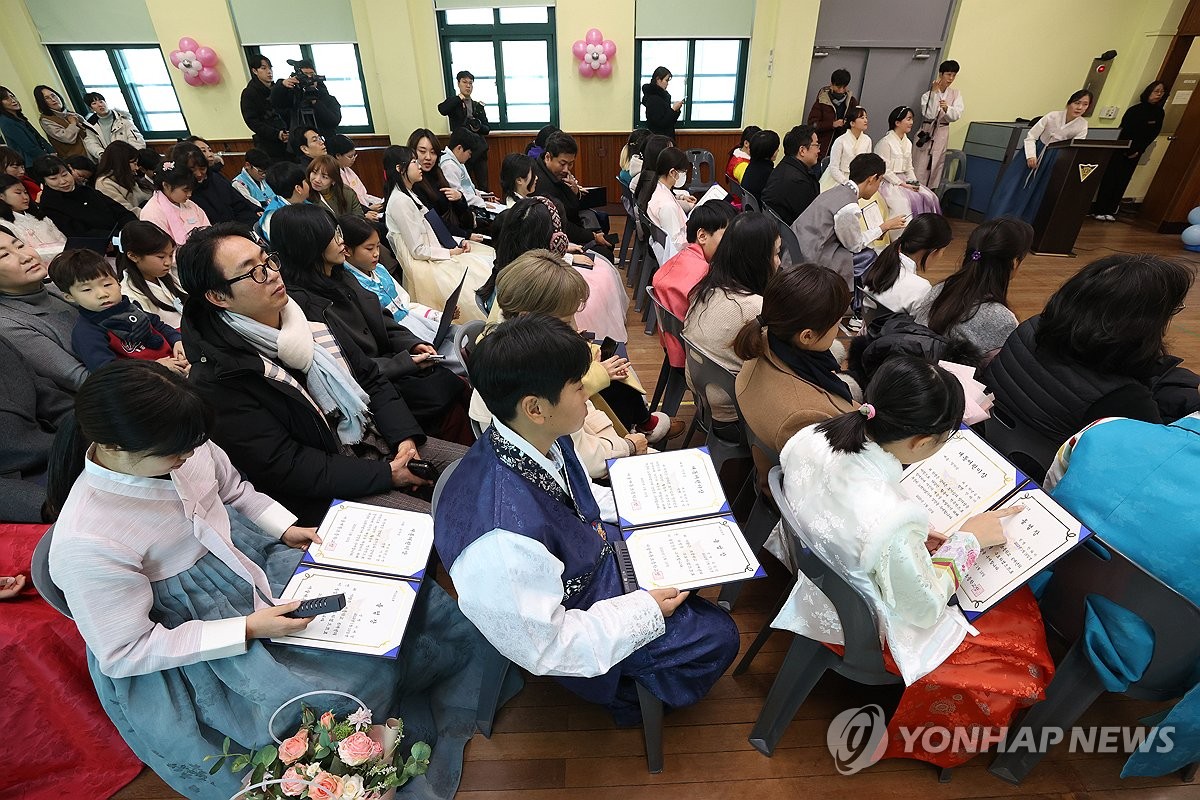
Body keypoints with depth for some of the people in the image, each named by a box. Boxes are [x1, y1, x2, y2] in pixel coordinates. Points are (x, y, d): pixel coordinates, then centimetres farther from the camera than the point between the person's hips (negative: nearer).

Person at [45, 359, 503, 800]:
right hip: (199, 638, -5)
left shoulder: (185, 448, -14)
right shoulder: (84, 545, -29)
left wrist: (286, 528, -6)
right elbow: (124, 653, -19)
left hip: (260, 557, 6)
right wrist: (247, 629, -23)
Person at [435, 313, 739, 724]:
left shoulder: (542, 440, -18)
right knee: (717, 639, 1)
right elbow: (545, 647, -28)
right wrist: (647, 610, -20)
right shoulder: (504, 539, -42)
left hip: (593, 553, 7)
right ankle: (632, 697, 28)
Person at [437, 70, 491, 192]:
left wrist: (479, 127, -10)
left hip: (479, 149, 3)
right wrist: (460, 97, -10)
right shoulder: (453, 102, 6)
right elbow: (442, 110, -17)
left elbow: (487, 129, 12)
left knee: (483, 186, 2)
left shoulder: (478, 106, 16)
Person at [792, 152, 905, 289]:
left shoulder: (837, 190, 8)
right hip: (810, 258, -9)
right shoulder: (849, 208, -20)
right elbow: (855, 245, -3)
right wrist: (884, 227, 7)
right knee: (868, 256, -4)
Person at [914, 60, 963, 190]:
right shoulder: (928, 94, -4)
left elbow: (957, 115, -4)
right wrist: (934, 93, -19)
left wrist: (947, 108, -25)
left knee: (937, 167, 6)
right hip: (927, 132, -3)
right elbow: (929, 114, -16)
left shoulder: (956, 94, 6)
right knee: (921, 166, -7)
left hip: (942, 134, 4)